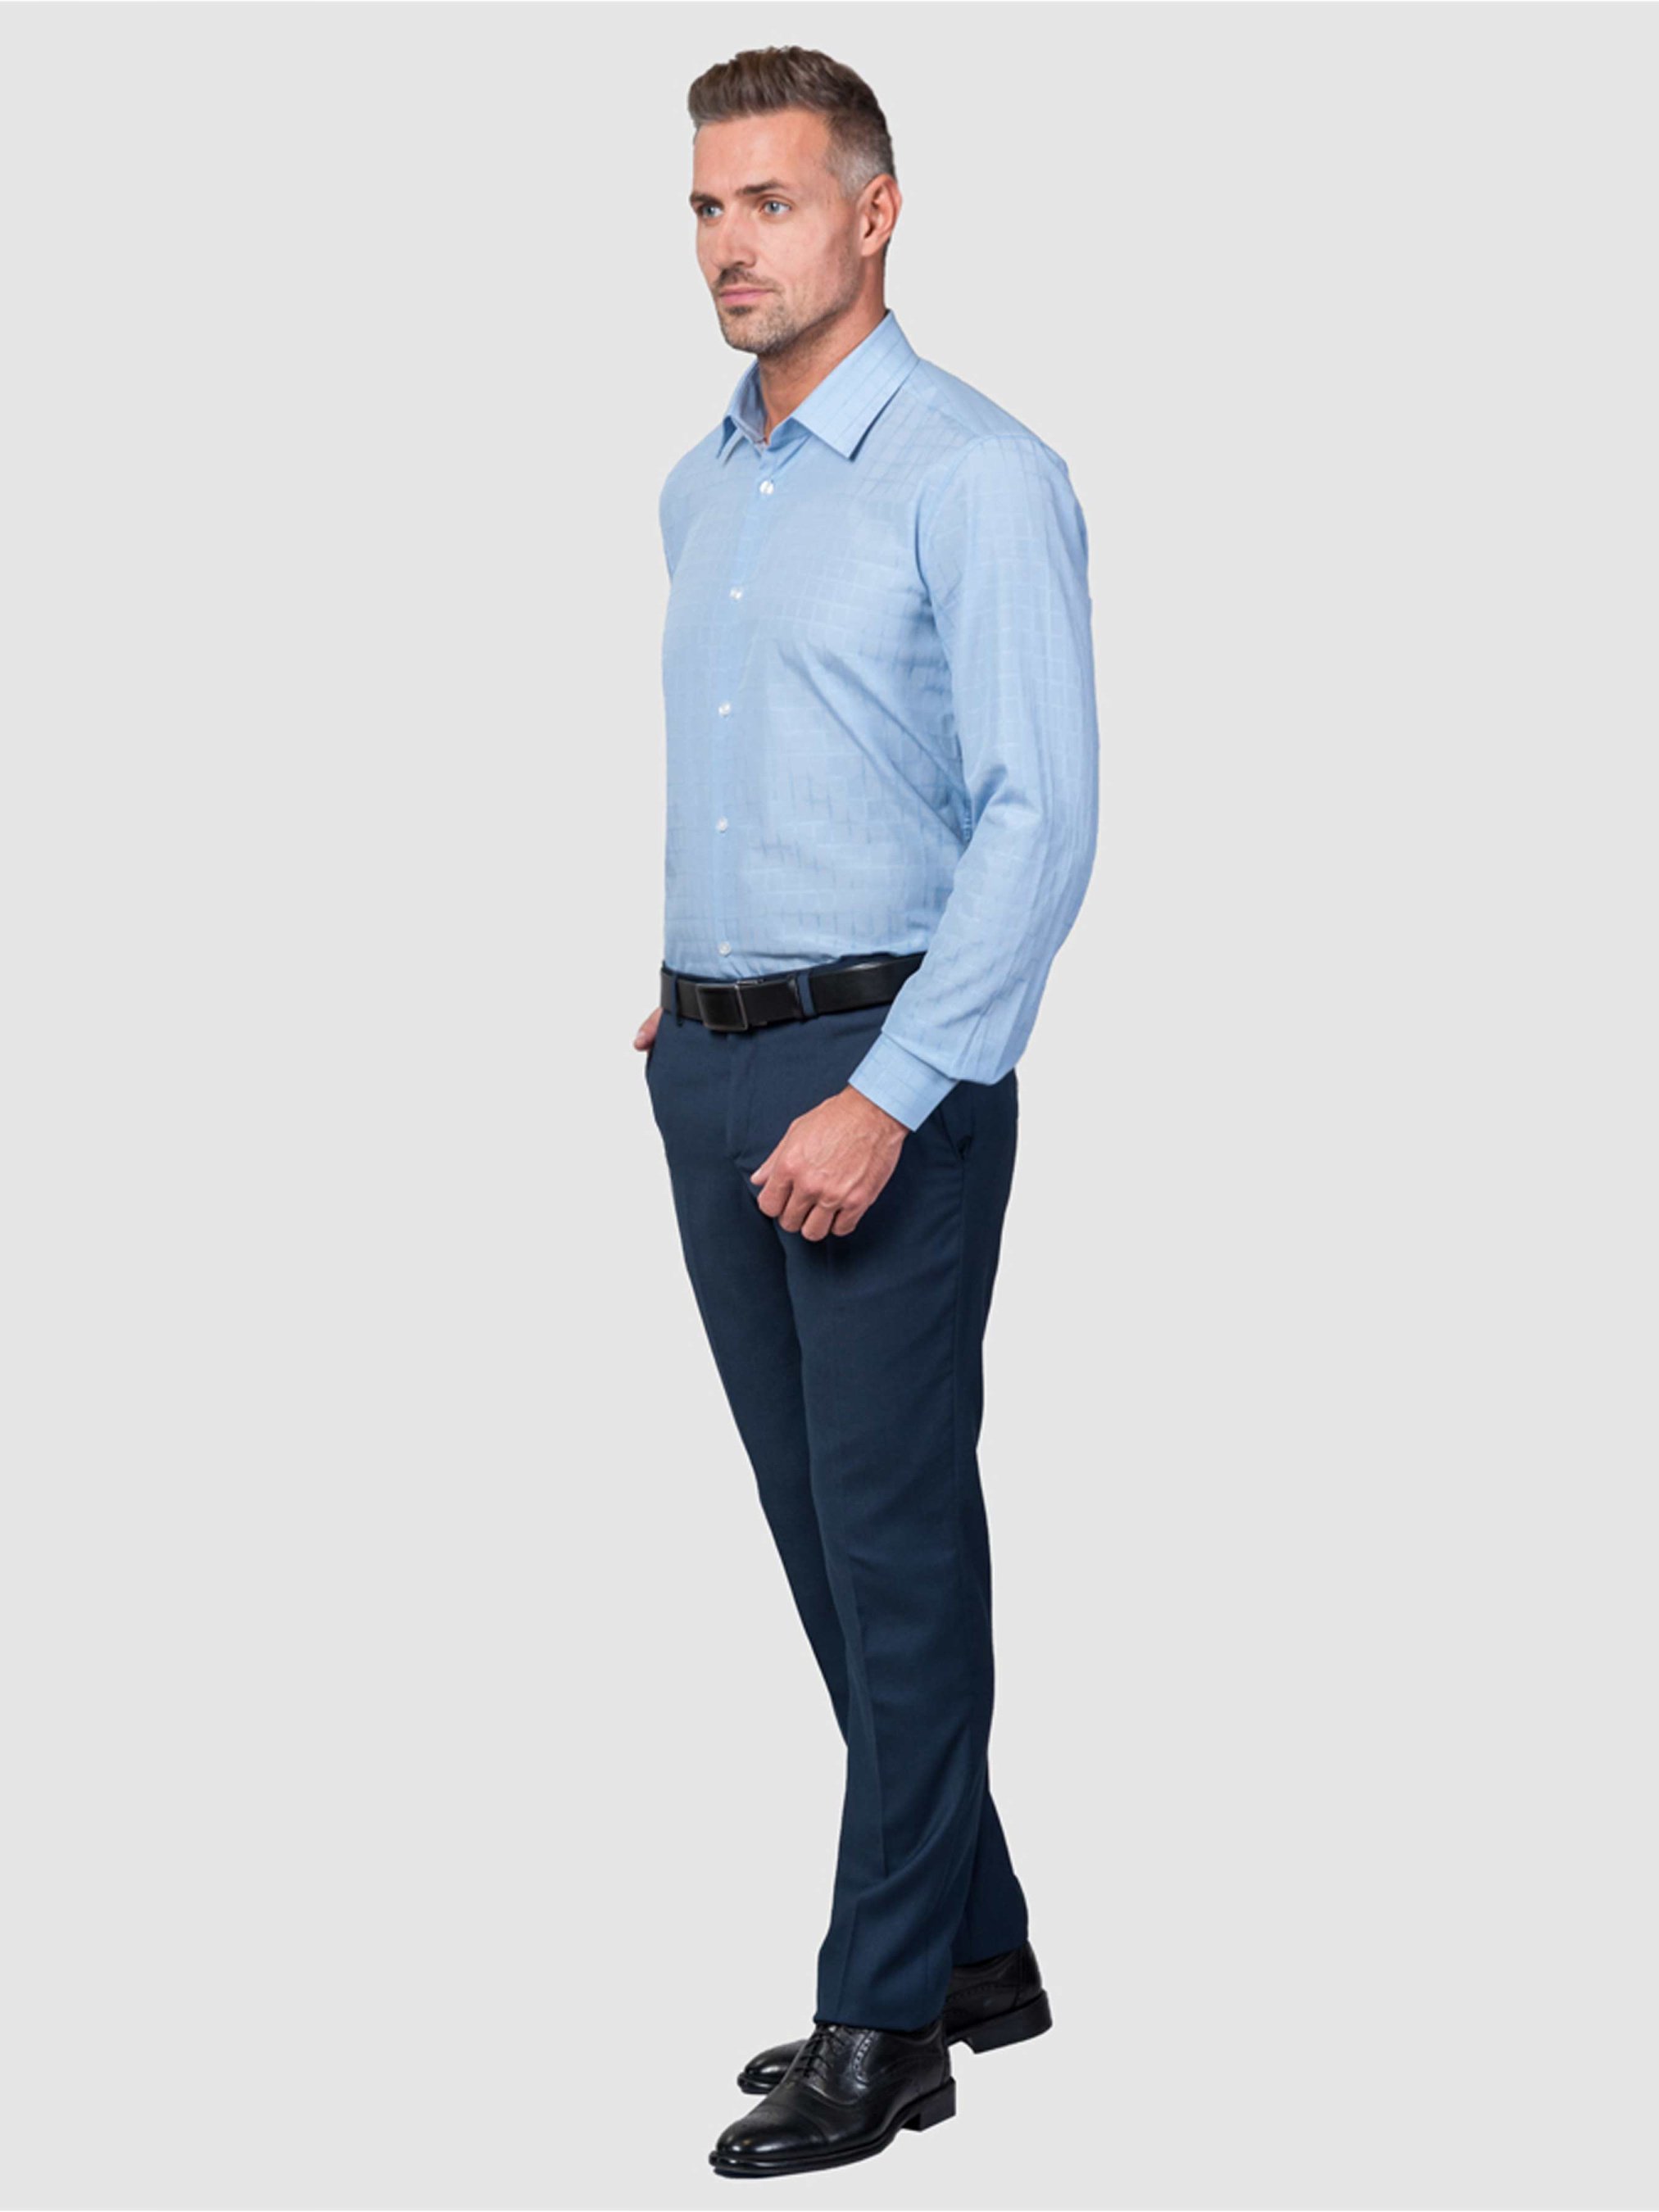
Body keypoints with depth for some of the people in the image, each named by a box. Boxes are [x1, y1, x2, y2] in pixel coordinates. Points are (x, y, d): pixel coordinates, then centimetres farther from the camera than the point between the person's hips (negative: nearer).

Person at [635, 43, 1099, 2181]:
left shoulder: (978, 478, -11)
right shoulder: (698, 488, 14)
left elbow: (1041, 819, -17)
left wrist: (884, 1094, -22)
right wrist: (690, 1001, 16)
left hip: (887, 1078, -8)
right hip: (710, 1072, 8)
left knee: (894, 1543, -3)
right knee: (819, 1532, 12)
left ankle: (887, 2022, 5)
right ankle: (976, 1946, 25)